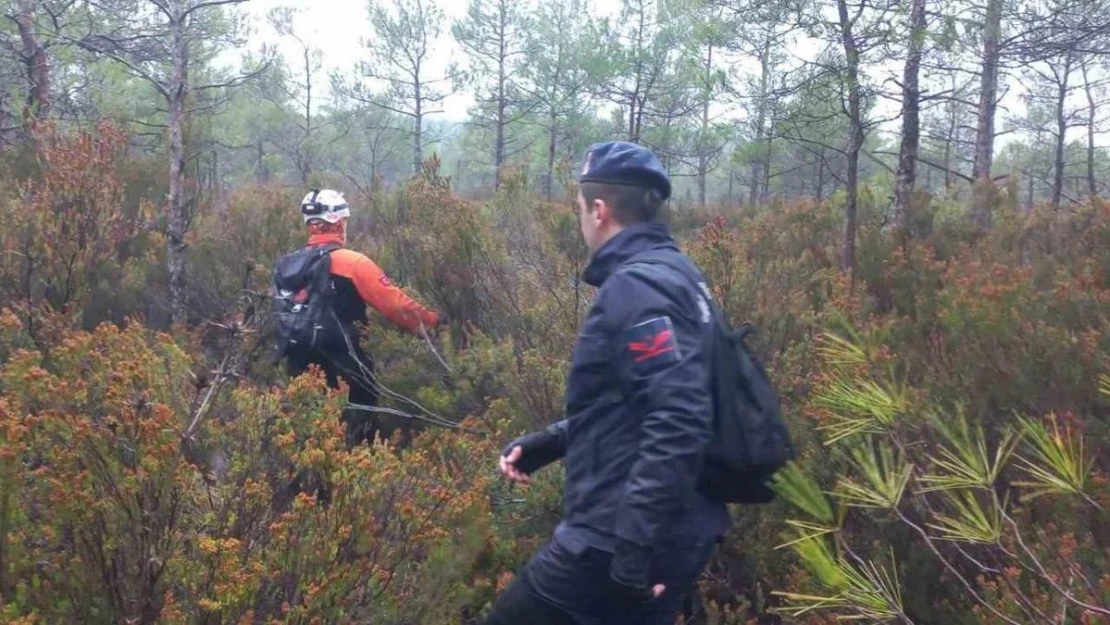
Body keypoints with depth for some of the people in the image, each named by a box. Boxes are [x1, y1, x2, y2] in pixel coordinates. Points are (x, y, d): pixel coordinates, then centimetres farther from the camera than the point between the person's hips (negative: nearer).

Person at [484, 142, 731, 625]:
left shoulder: (638, 286, -17)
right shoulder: (663, 275, 14)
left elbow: (678, 425, -27)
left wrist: (636, 546, -27)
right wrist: (543, 444, 18)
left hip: (618, 542, -10)